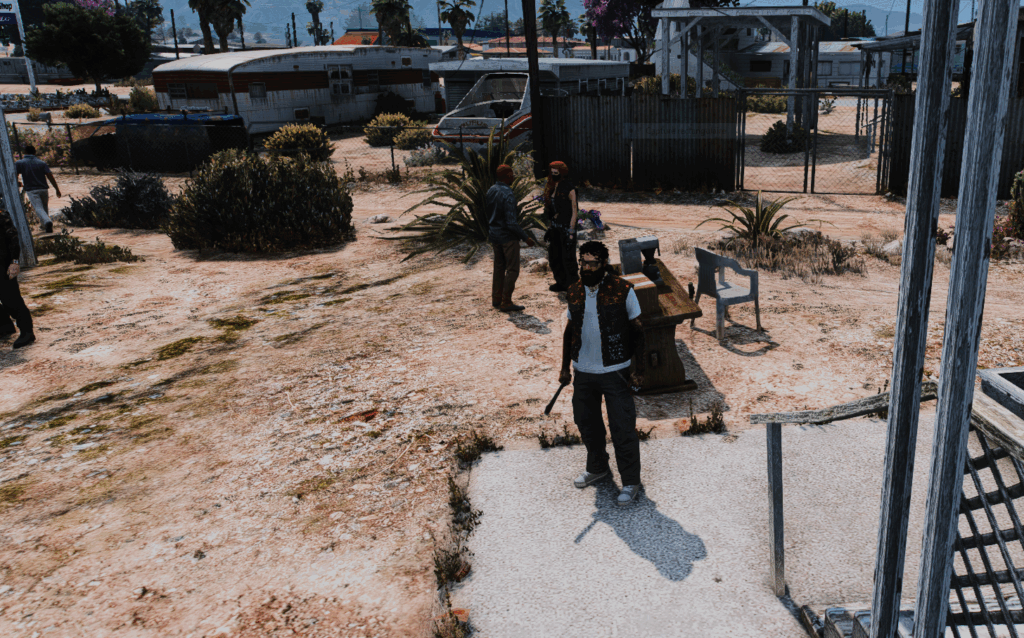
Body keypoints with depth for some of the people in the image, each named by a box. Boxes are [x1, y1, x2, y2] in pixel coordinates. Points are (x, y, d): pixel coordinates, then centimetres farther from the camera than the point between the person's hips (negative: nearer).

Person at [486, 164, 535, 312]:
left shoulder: (491, 190, 4)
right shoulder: (507, 194, -22)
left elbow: (488, 214, 13)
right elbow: (511, 223, -24)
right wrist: (526, 237, -16)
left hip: (494, 234, 9)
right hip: (507, 237, -8)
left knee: (499, 267, 17)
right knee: (512, 270, 0)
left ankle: (496, 299, 23)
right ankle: (506, 303, 2)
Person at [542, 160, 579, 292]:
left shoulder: (569, 189, -12)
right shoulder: (551, 188, 9)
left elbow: (574, 210, -12)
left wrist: (571, 230, -16)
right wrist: (551, 226, 13)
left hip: (566, 227, -7)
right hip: (555, 227, 7)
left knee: (567, 257, -1)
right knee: (554, 256, 11)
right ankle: (562, 282, 25)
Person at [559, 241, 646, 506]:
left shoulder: (623, 290, -11)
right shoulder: (575, 291, 1)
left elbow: (637, 331, -5)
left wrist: (639, 370, -7)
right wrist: (565, 368, 13)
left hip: (615, 372, -5)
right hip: (584, 372, 5)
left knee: (623, 429, 1)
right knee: (586, 422, 18)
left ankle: (631, 482, 17)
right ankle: (597, 467, 41)